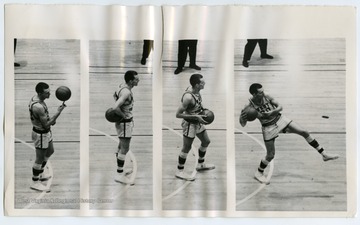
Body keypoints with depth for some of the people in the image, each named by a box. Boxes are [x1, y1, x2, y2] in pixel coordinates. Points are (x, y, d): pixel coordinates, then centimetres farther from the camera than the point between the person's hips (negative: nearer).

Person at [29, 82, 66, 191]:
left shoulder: (36, 97, -3)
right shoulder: (38, 106, -33)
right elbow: (46, 125, -28)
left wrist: (50, 119, -1)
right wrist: (58, 112, -28)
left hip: (45, 132, 10)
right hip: (40, 134, -10)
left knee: (50, 151, 27)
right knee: (40, 158, 6)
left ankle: (40, 174, 45)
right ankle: (35, 182, 25)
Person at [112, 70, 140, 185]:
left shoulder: (122, 86, 3)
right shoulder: (126, 92, -26)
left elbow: (115, 95, 23)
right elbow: (115, 108, -37)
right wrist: (123, 115, -19)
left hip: (123, 121, 10)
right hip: (125, 123, -10)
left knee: (121, 146, 19)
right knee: (125, 149, -3)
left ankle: (120, 170, 32)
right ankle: (119, 175, 4)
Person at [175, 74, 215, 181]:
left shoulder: (196, 90, -5)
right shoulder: (188, 97, -32)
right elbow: (178, 114, -28)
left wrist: (203, 109, 0)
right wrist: (196, 116, -27)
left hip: (197, 122, 9)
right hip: (190, 124, -9)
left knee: (206, 141, 21)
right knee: (186, 148, 4)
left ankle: (201, 164, 41)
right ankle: (179, 172, 21)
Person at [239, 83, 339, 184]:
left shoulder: (266, 97, -12)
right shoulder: (249, 107, -20)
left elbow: (280, 107, -9)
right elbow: (243, 124, -14)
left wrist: (271, 112, -27)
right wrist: (242, 117, -37)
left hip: (280, 119, 4)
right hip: (268, 128, -4)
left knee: (304, 132, -4)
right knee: (270, 155, 0)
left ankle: (324, 154, 8)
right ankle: (258, 173, 26)